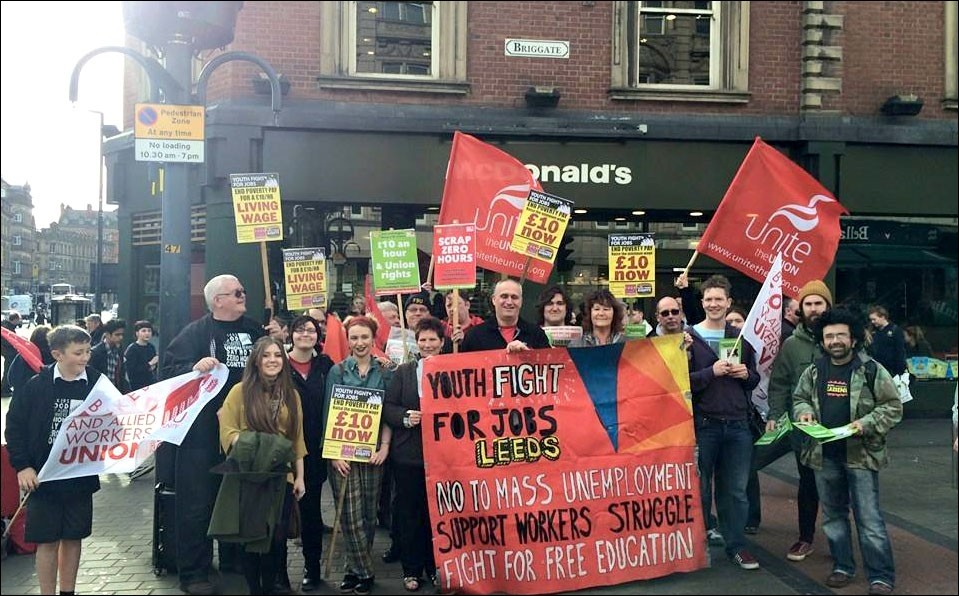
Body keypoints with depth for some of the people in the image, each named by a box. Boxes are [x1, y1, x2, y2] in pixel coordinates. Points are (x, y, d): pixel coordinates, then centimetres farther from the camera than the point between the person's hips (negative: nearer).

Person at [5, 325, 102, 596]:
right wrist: (22, 465, -7)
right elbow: (15, 425, -2)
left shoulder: (97, 383, -4)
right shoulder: (37, 385, -8)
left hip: (81, 476, 2)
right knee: (47, 540, 5)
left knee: (73, 538, 13)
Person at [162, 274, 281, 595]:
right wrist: (195, 367, -29)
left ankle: (234, 559, 33)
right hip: (202, 431, -5)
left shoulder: (253, 329, 9)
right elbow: (169, 369, -12)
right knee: (198, 501, 1)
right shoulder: (196, 332, -6)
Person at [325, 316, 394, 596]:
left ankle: (355, 568, 21)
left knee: (368, 514, 6)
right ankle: (364, 571, 10)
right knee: (350, 516, -4)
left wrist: (385, 446, -7)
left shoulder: (385, 372, 6)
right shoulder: (337, 371, 2)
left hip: (373, 452, 2)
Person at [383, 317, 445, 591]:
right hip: (408, 454, 1)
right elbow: (387, 406, 3)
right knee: (409, 511, 7)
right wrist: (405, 417, -13)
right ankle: (411, 569, 20)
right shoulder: (403, 371, 8)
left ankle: (435, 566, 22)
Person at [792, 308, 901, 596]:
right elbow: (799, 398, 19)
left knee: (869, 517, -2)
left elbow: (893, 407, -4)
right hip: (824, 455, 5)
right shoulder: (813, 371, 7)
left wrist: (866, 424, -18)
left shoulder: (872, 370, -5)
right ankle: (843, 566, 28)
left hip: (861, 454, -4)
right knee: (833, 514, 14)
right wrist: (804, 412, -3)